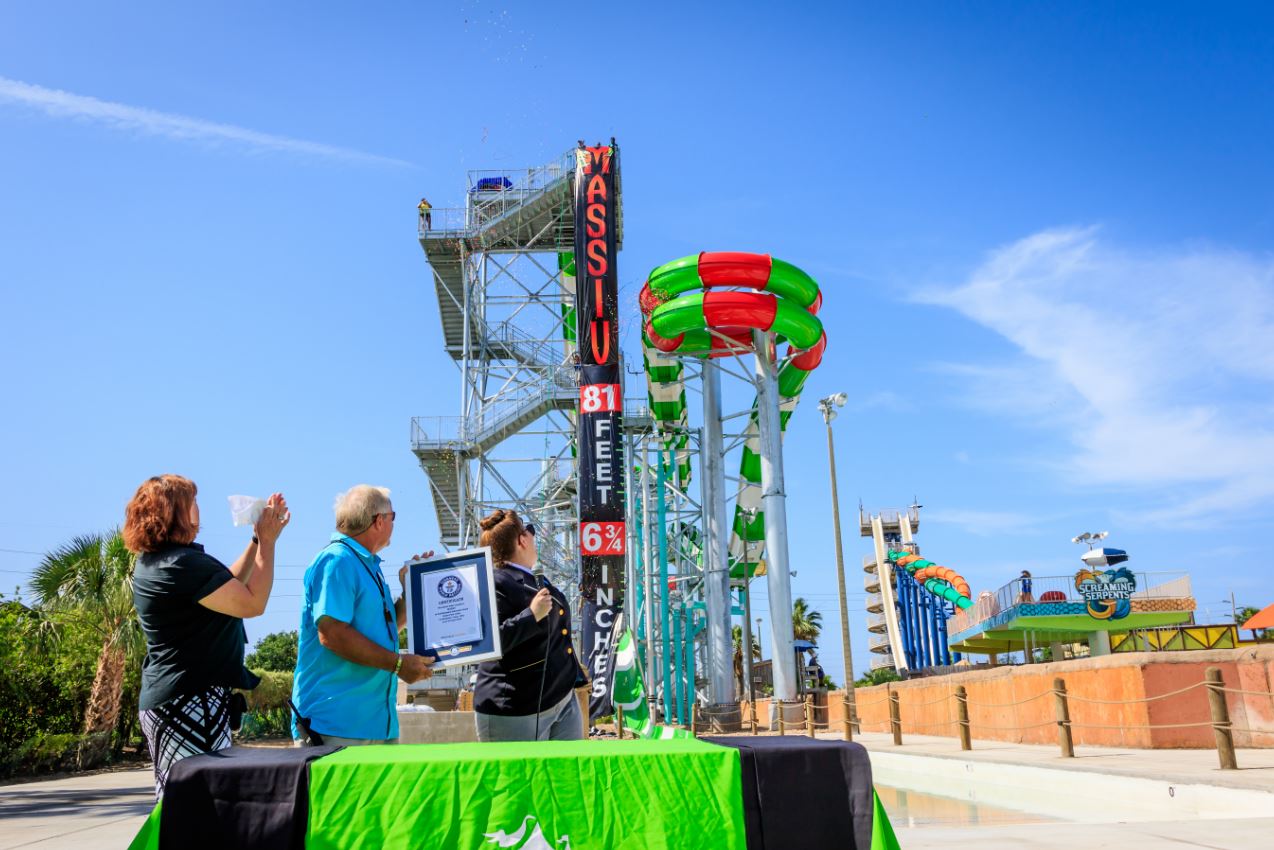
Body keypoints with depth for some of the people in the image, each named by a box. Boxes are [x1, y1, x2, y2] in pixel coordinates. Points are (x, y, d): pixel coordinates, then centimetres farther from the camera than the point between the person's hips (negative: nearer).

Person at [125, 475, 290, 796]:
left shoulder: (153, 562, 13)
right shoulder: (182, 564, -20)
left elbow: (228, 587, 20)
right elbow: (253, 604, -16)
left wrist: (257, 540, 15)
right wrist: (267, 542, -8)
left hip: (164, 700, 11)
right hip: (190, 701, -11)